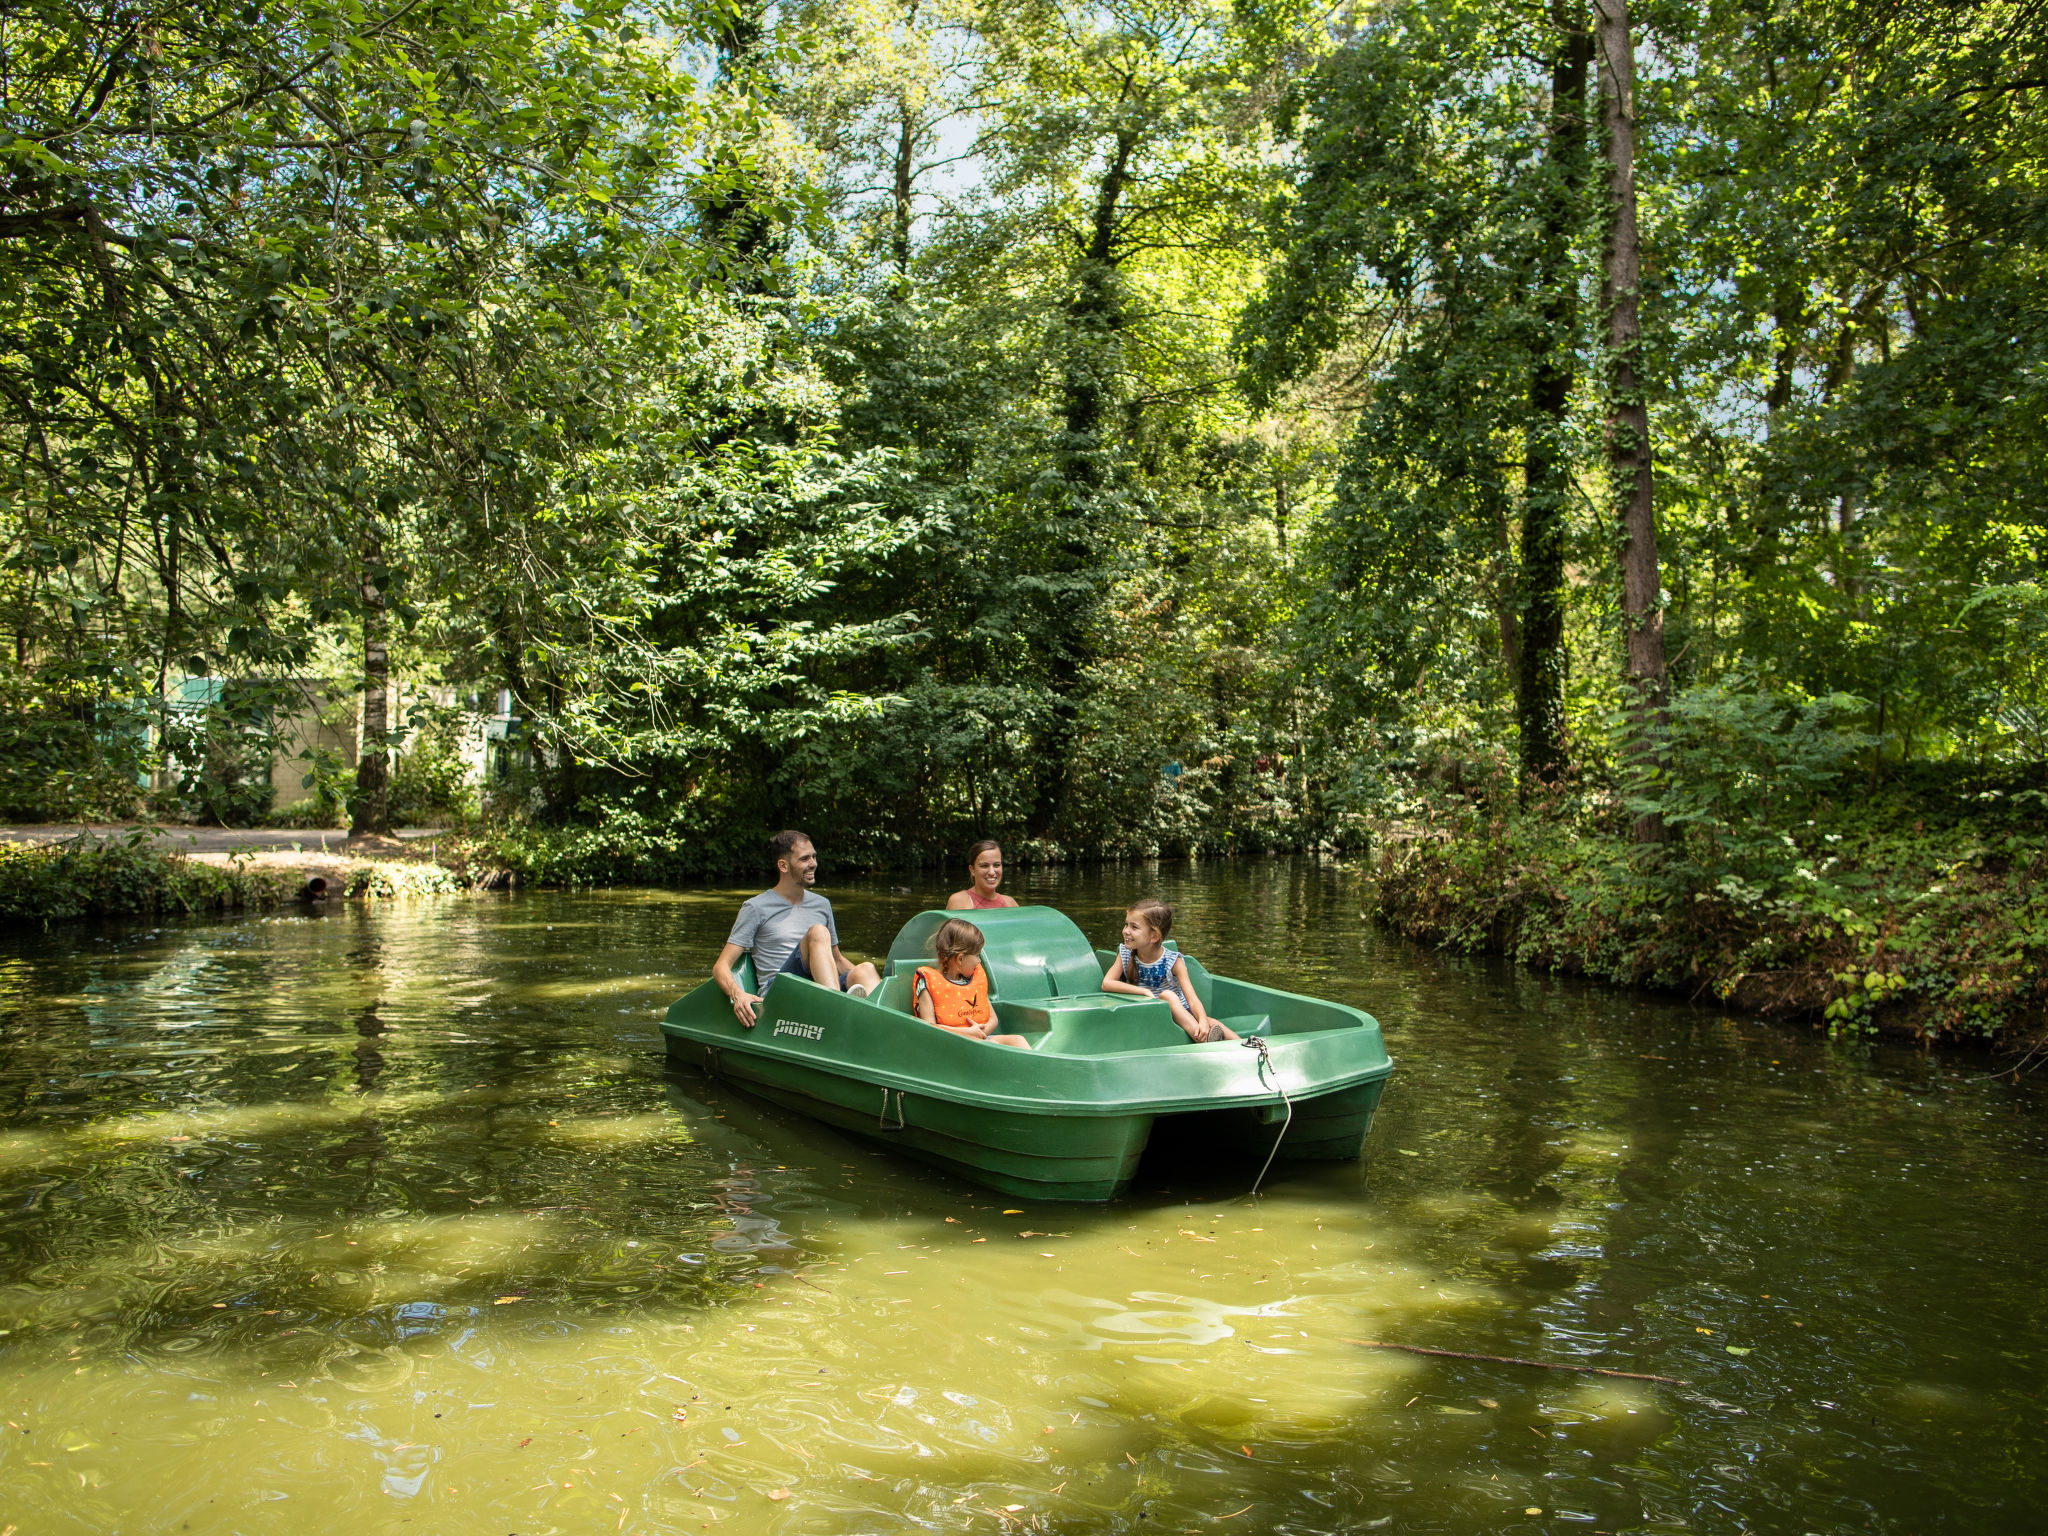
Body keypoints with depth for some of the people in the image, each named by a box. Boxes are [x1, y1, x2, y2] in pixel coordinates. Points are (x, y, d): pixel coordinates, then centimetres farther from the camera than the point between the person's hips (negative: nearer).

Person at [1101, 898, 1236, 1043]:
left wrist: (1203, 1022, -38)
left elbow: (1192, 999, -16)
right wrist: (1144, 991, -23)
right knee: (1168, 995, -29)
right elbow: (1106, 984, -12)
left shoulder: (1173, 961, -7)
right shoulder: (1125, 954, 0)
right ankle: (1204, 1042, -40)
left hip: (1182, 1015, 0)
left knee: (1208, 1022, -28)